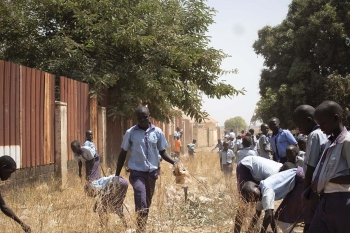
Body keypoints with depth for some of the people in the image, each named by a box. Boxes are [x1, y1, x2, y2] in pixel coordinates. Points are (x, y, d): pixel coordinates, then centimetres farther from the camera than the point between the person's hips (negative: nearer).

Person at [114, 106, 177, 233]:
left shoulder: (157, 132, 1)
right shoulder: (130, 133, -4)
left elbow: (162, 151, 8)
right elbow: (123, 154, 3)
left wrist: (174, 162, -11)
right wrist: (117, 175, 3)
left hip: (152, 172, 3)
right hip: (137, 172, -3)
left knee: (147, 203, 15)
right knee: (141, 203, -19)